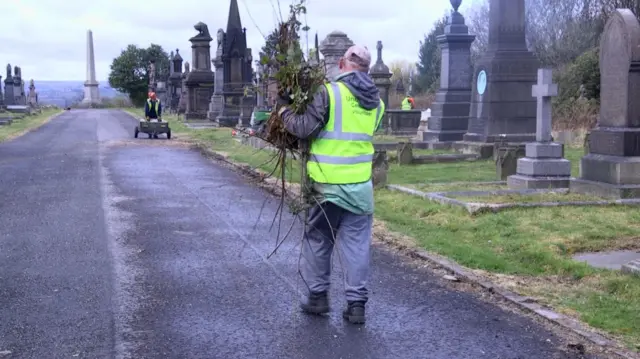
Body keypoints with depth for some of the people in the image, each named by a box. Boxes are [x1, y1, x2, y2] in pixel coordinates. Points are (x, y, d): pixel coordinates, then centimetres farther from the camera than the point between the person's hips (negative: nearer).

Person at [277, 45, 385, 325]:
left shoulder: (330, 93, -12)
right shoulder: (376, 103, 6)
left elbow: (304, 128, -15)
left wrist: (285, 110, 3)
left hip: (328, 183, -4)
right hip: (361, 185, 4)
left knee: (318, 239, 13)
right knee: (357, 244, 9)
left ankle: (318, 296, 21)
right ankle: (356, 303, 10)